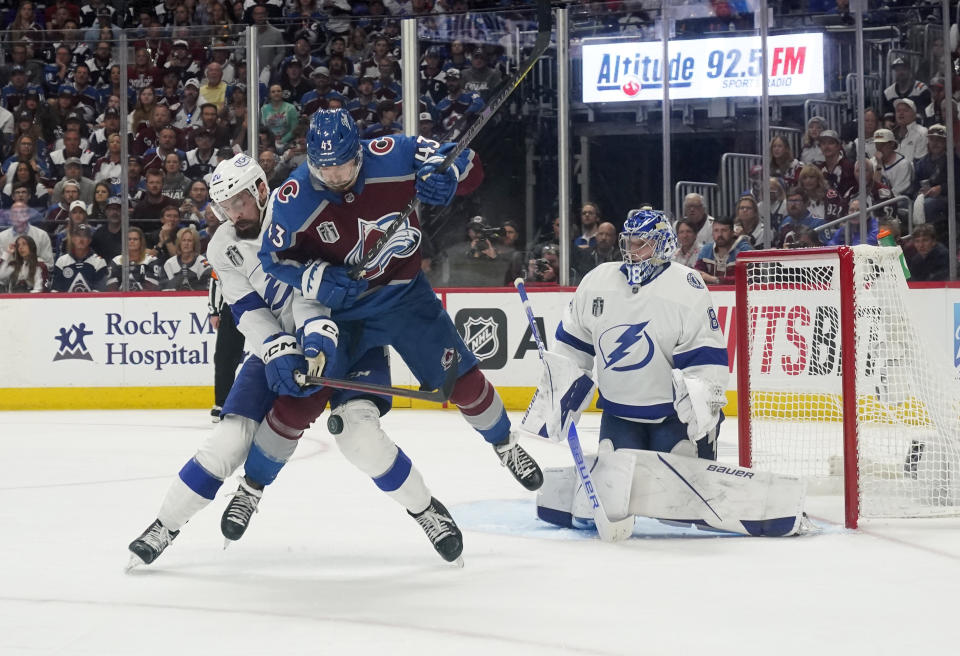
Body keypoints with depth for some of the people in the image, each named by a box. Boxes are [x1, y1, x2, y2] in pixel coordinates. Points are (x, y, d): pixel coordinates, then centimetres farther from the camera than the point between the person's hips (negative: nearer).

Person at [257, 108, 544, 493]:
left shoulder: (394, 156, -21)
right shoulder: (293, 200, -21)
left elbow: (467, 163, -10)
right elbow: (274, 257, -8)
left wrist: (446, 177, -32)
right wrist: (319, 280, -23)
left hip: (404, 292, 1)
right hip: (340, 304, -1)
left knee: (460, 377, 5)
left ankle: (505, 444, 32)